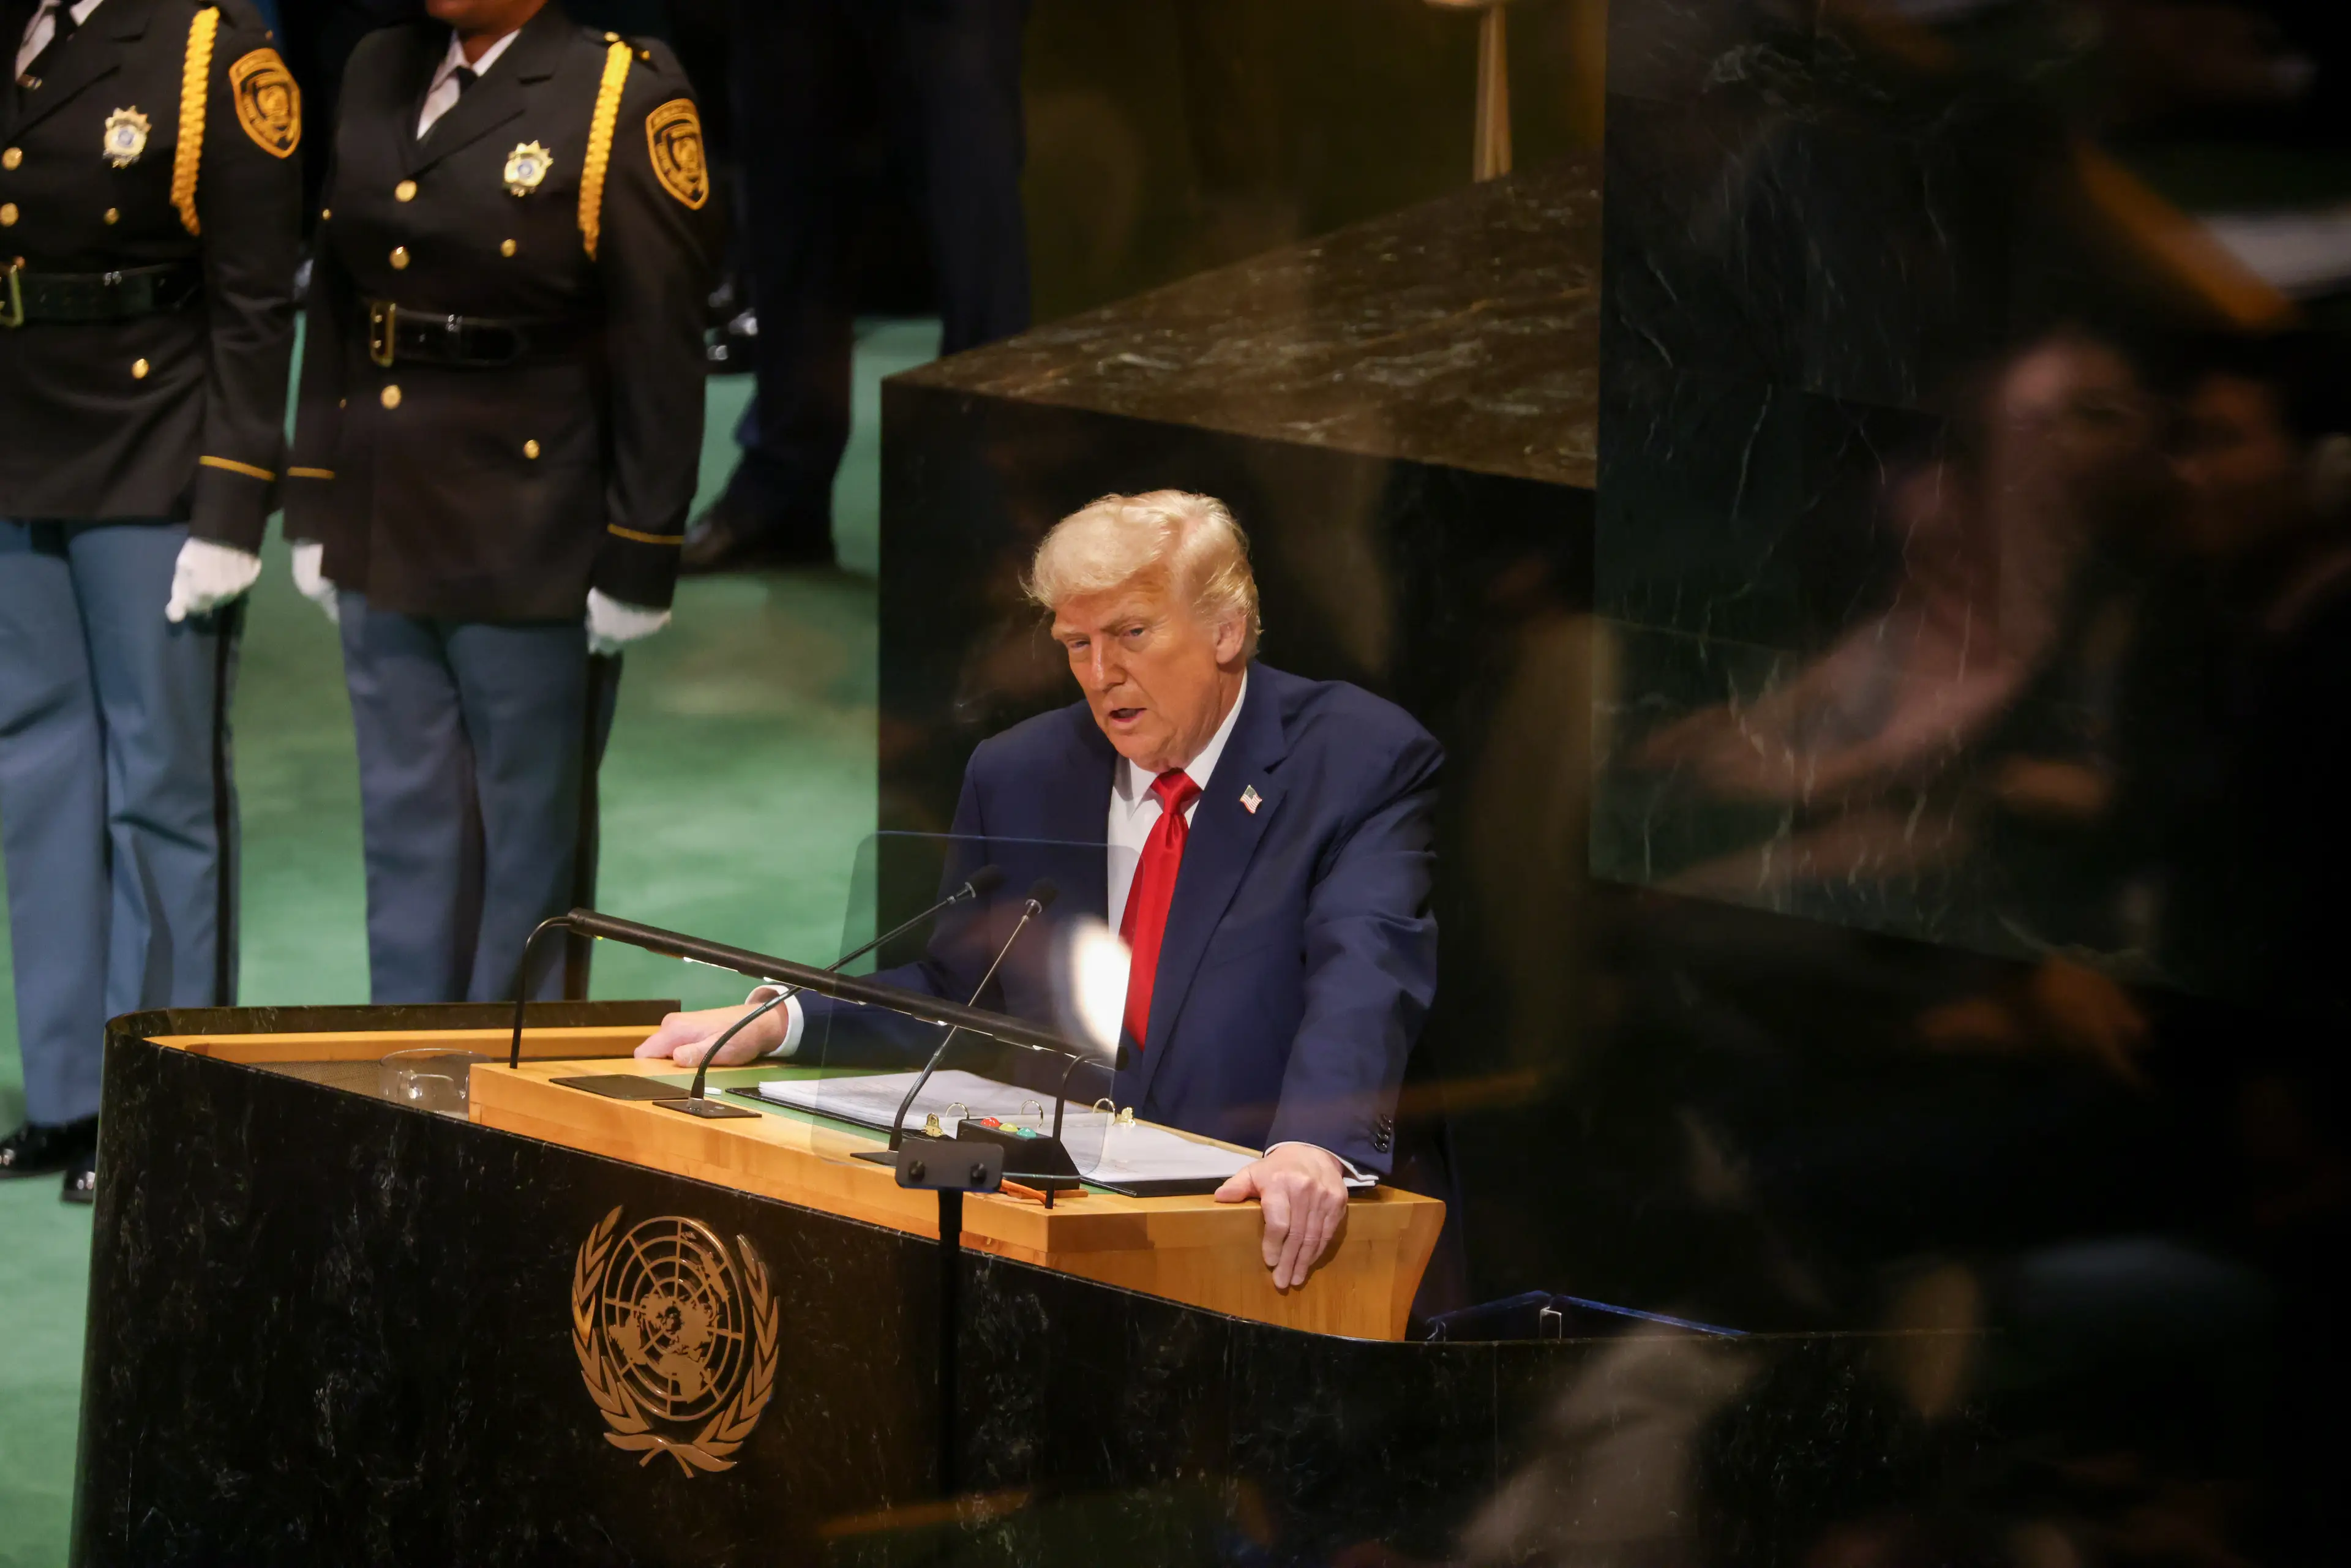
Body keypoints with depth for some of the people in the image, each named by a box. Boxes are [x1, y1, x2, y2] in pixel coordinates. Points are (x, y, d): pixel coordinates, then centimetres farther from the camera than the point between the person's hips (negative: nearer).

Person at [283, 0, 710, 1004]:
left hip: (530, 547, -6)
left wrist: (635, 563, -11)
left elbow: (660, 352, -10)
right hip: (384, 536, 6)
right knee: (406, 836, 13)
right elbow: (334, 302, 14)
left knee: (530, 840, 6)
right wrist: (313, 508, 12)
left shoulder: (627, 101, -11)